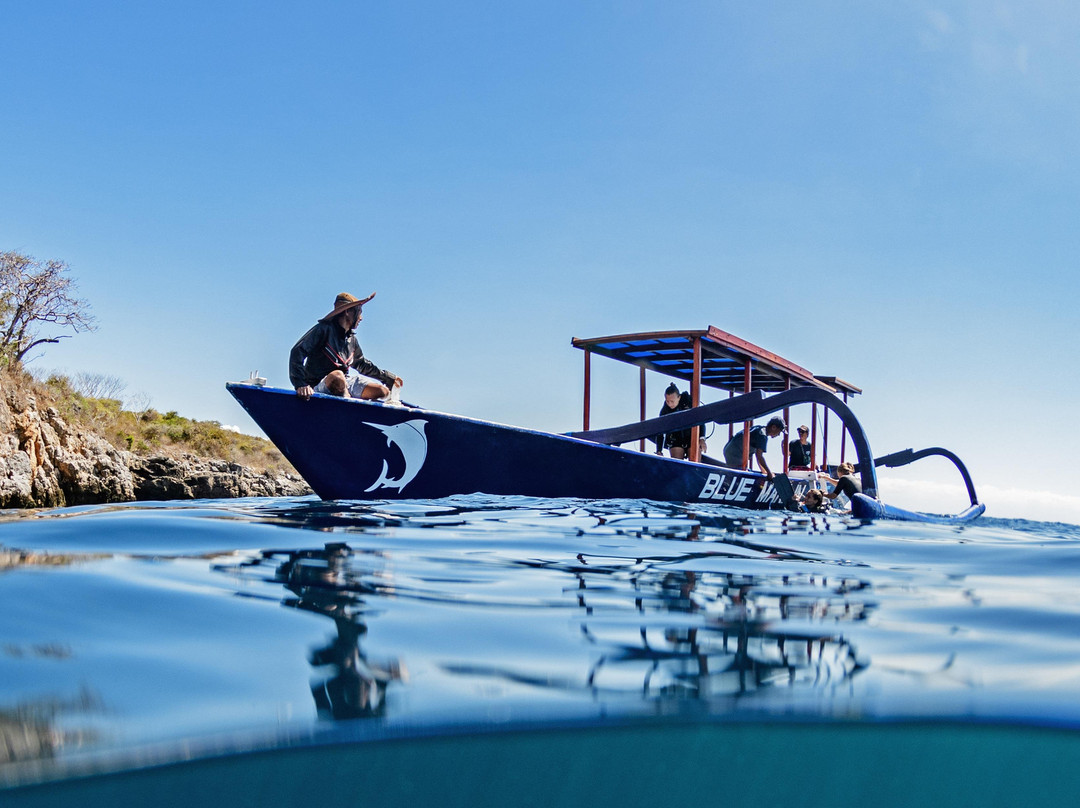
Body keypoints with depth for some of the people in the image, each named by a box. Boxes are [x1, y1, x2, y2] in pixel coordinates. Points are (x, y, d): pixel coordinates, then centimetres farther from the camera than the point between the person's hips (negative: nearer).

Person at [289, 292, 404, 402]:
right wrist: (300, 385, -35)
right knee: (338, 375, -41)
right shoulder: (324, 329, -10)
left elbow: (362, 365, 32)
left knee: (383, 391, -8)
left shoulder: (351, 339, 16)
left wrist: (390, 378, 33)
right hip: (318, 387, -7)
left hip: (344, 386, 7)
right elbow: (297, 352, -20)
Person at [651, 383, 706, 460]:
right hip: (676, 440, 1)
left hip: (692, 438, -1)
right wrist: (659, 451, -14)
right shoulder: (665, 410, -9)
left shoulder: (688, 401, -12)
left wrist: (702, 438, -15)